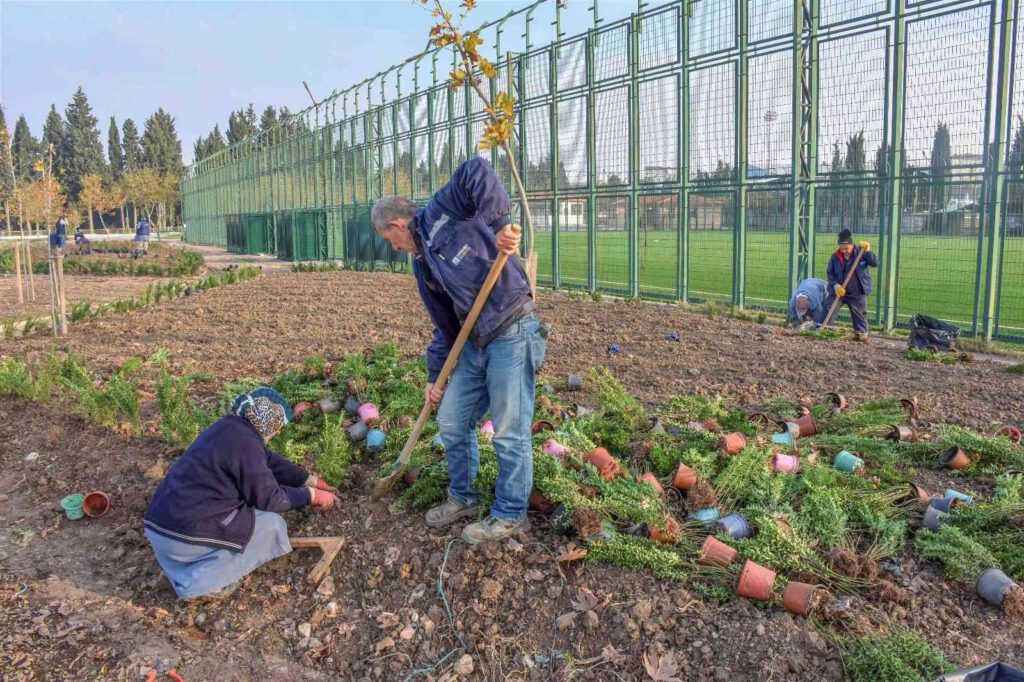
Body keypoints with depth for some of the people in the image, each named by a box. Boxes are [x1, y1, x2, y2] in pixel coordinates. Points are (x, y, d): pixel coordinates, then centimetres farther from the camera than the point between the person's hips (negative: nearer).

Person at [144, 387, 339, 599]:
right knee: (272, 525, 1)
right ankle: (202, 580, 0)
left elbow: (270, 461, 19)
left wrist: (311, 480, 21)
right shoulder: (245, 443, -20)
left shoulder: (231, 426, 8)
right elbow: (269, 498, -11)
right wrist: (311, 495, 1)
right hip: (185, 532, -9)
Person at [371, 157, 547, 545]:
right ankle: (462, 498, 35)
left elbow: (477, 171, -20)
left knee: (509, 433, 1)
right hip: (475, 344, 9)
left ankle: (510, 515, 17)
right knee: (451, 422, 15)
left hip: (513, 334, -9)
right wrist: (434, 375, 20)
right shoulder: (422, 266, 18)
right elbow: (444, 325, 20)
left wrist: (499, 221, -28)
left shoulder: (442, 213, -5)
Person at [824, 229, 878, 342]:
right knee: (827, 310, -1)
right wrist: (835, 285, -15)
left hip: (857, 293, -1)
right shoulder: (835, 256, -7)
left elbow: (875, 263, -15)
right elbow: (830, 273, -1)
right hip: (839, 291, 1)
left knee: (860, 314, 9)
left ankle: (862, 334, 22)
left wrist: (867, 251, -27)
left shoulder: (860, 252, -10)